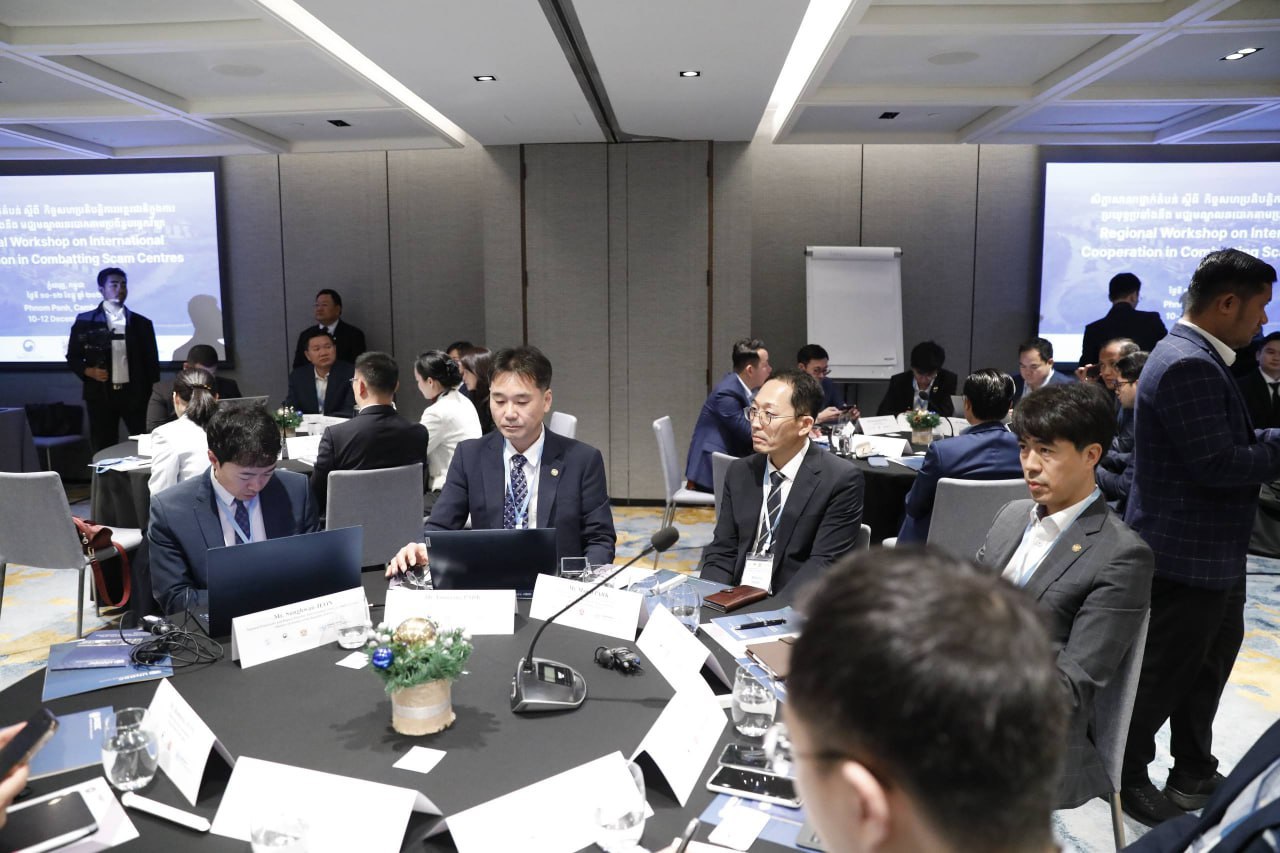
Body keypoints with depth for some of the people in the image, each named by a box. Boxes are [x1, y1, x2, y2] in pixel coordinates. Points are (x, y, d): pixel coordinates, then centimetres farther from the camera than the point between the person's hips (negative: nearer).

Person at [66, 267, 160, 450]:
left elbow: (151, 362, 7)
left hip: (135, 394, 0)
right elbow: (72, 356, 9)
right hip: (100, 394, 0)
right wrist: (88, 371, -12)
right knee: (103, 450, 6)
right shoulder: (85, 321, 5)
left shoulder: (142, 323, 8)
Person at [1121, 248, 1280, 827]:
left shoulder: (1197, 357, 12)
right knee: (1164, 675, 5)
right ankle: (1127, 777, 24)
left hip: (1210, 556, 11)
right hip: (1187, 557, -11)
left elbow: (1229, 442, 16)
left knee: (1205, 670, 22)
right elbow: (1217, 464, -25)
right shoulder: (1189, 365, -23)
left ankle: (1195, 775, 38)